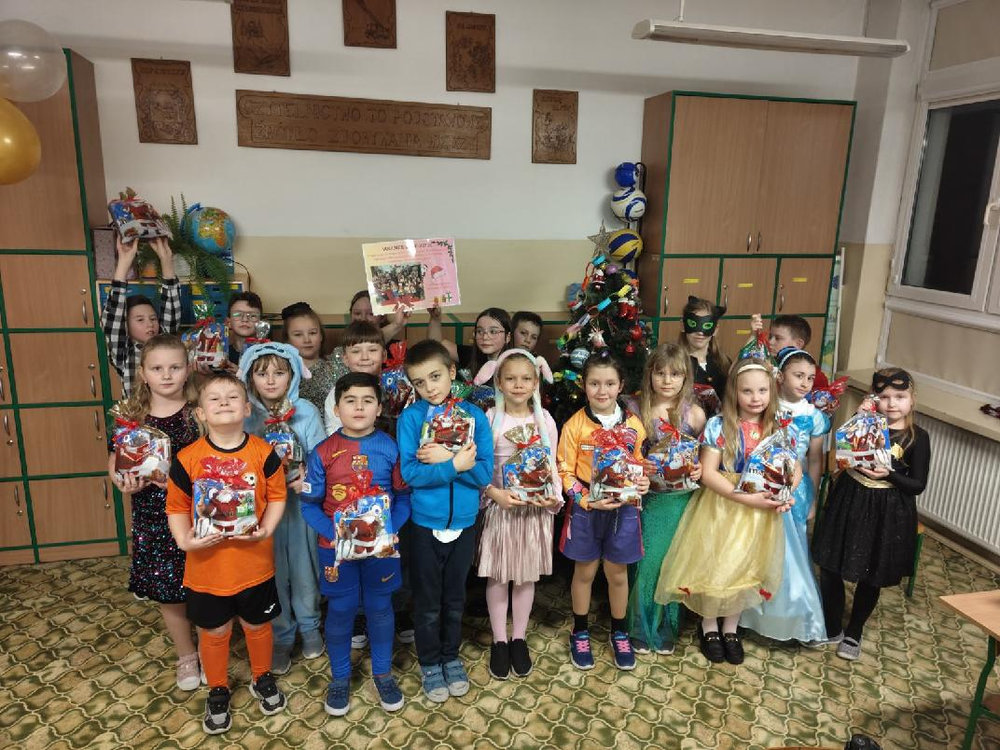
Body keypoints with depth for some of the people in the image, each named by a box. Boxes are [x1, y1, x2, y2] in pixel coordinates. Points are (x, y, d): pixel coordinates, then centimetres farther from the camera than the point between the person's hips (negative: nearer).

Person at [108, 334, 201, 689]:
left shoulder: (198, 413, -9)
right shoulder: (131, 417, 0)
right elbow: (114, 461, 8)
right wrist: (125, 482, -12)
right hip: (152, 519, 3)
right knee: (167, 593, 15)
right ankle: (186, 657, 38)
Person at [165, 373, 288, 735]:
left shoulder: (263, 452, -10)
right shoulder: (188, 459, -12)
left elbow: (276, 496, -3)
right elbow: (176, 506, -5)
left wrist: (266, 529, -17)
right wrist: (184, 540, -19)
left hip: (254, 562, 1)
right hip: (207, 565, 0)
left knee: (257, 624, 20)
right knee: (214, 631, 17)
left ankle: (263, 678, 46)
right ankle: (217, 691, 41)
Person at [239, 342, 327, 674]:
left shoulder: (306, 411, -6)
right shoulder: (245, 415, -5)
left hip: (301, 500, 0)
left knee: (304, 568, 13)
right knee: (273, 573, 11)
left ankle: (309, 625, 37)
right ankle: (281, 636, 31)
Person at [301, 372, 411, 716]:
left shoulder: (390, 448, -7)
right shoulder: (323, 452, -8)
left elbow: (403, 498, -2)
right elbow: (310, 504, -3)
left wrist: (390, 530, -16)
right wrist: (333, 534, -16)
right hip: (336, 548, 0)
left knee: (380, 609, 15)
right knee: (340, 611, 13)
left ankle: (383, 673, 36)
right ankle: (340, 676, 35)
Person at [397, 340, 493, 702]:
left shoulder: (474, 416, -6)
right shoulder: (410, 417, -10)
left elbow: (484, 472, -13)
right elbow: (409, 473, -18)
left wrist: (442, 459, -22)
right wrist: (456, 464, -22)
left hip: (464, 522, 2)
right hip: (425, 523, -1)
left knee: (455, 597, 19)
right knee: (427, 601, 14)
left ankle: (451, 656, 41)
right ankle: (429, 662, 35)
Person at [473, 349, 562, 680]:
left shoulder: (545, 420, 0)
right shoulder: (490, 419, -7)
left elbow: (552, 466, 4)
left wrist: (555, 497, -11)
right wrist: (495, 493, -21)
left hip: (535, 507, 2)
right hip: (500, 506, -1)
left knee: (527, 575, 12)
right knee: (497, 576, 8)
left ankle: (519, 639, 28)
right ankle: (499, 641, 25)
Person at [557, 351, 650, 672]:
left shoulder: (633, 424, -2)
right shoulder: (575, 425, -9)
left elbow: (640, 465, 9)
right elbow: (565, 472, -8)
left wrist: (643, 483, -12)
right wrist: (588, 501, -19)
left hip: (623, 509, 2)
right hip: (585, 509, -1)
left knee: (617, 573, 15)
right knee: (585, 572, 13)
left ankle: (619, 633, 36)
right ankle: (580, 633, 34)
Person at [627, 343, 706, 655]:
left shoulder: (694, 414, -3)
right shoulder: (636, 410, -3)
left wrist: (700, 470, -14)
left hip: (679, 499, 0)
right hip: (646, 498, 0)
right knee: (644, 562, 5)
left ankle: (666, 629, 28)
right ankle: (641, 627, 25)